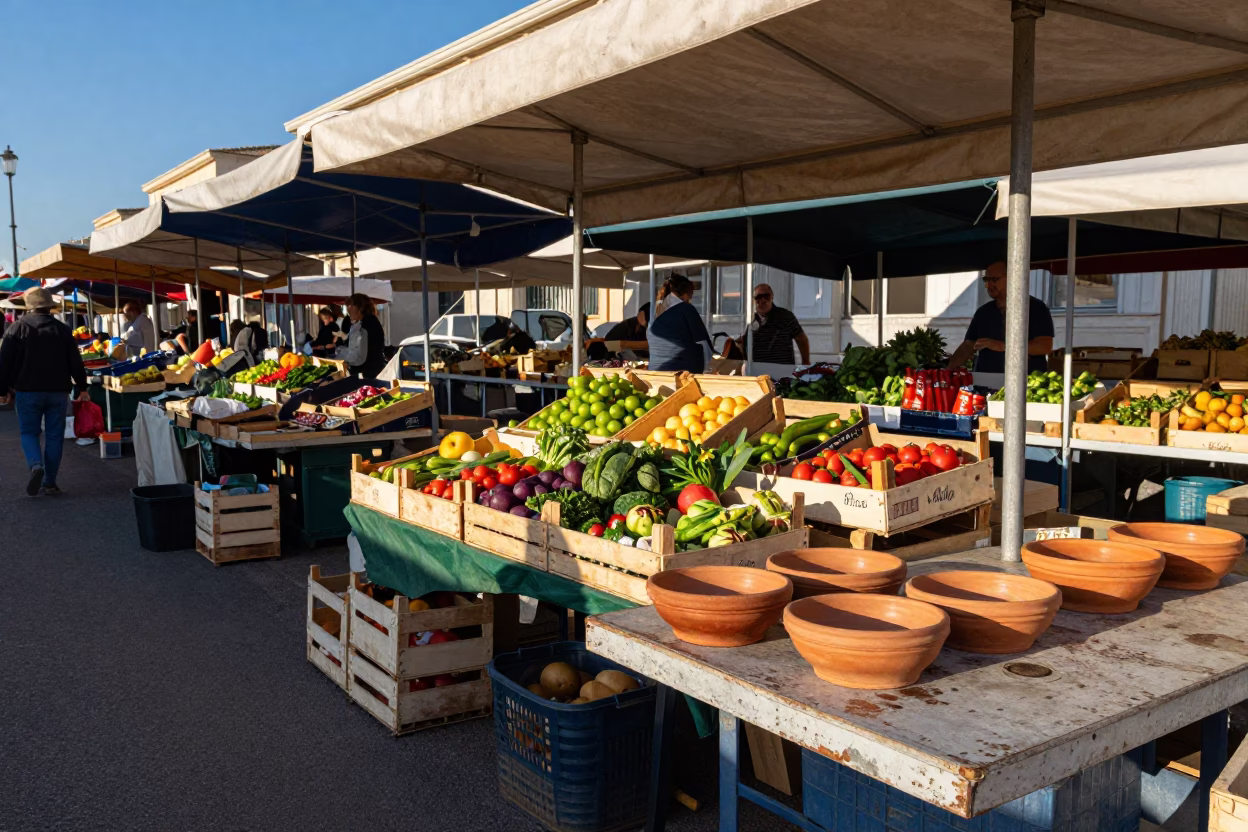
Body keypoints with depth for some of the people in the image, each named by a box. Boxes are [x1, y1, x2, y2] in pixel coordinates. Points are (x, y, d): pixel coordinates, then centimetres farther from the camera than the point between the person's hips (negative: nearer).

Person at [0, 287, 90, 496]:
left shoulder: (17, 328, -3)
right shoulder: (62, 329, 1)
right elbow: (75, 362, 2)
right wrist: (82, 387, 11)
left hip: (28, 391, -1)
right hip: (58, 391, 1)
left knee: (29, 432, 10)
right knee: (54, 436, 6)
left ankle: (36, 465, -18)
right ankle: (49, 482, 6)